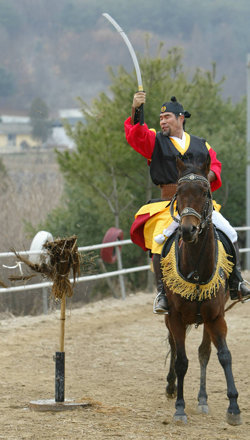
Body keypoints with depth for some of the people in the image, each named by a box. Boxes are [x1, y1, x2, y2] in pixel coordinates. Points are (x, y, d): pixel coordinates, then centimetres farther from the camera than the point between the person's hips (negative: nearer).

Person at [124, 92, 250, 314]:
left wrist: (210, 175, -3)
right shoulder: (155, 141, 6)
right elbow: (135, 136, -9)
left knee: (230, 233, -4)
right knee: (159, 241, -25)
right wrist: (136, 111, -25)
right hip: (168, 204, -3)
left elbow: (215, 164, 20)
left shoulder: (201, 145, 15)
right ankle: (162, 292, -16)